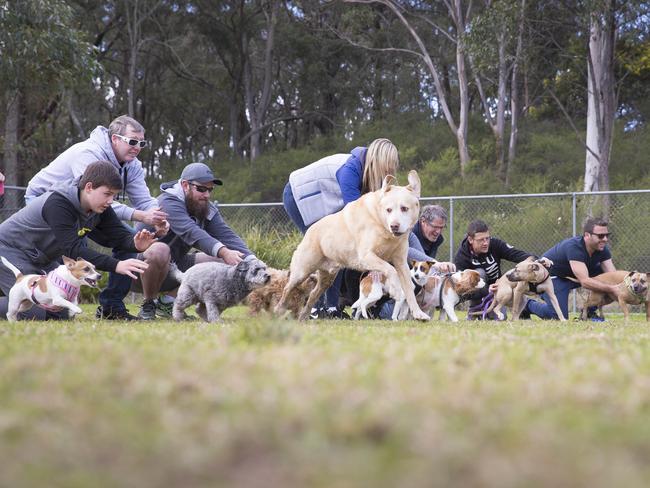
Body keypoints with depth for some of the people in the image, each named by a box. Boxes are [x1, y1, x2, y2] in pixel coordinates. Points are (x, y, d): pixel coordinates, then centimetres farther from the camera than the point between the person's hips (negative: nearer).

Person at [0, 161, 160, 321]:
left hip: (41, 258, 9)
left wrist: (136, 244, -33)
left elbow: (119, 235, -8)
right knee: (38, 313, -23)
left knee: (63, 313, 4)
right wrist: (116, 265, -45)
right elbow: (72, 249, -37)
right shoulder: (58, 203, -32)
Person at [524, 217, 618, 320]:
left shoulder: (602, 249, -13)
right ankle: (528, 305, 7)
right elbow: (584, 281, -42)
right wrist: (612, 289, -48)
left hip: (571, 276, 7)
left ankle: (589, 312, 0)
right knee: (560, 316, -21)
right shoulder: (574, 247, -35)